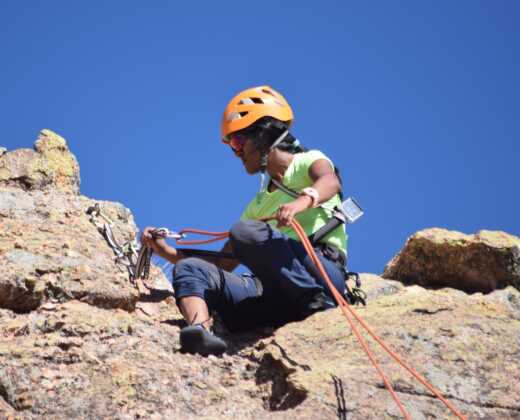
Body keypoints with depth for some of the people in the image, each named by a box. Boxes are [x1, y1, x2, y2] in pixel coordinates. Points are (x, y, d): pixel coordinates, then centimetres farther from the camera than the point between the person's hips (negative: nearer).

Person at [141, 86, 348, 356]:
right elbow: (224, 264, 31)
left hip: (322, 268, -6)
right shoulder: (258, 205, 31)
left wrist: (304, 200, -37)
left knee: (246, 232, -28)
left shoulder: (308, 162, 12)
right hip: (274, 294, 7)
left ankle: (317, 301, -25)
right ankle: (200, 330, -38)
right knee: (189, 269, -8)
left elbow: (331, 182, -15)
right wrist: (169, 252, 22)